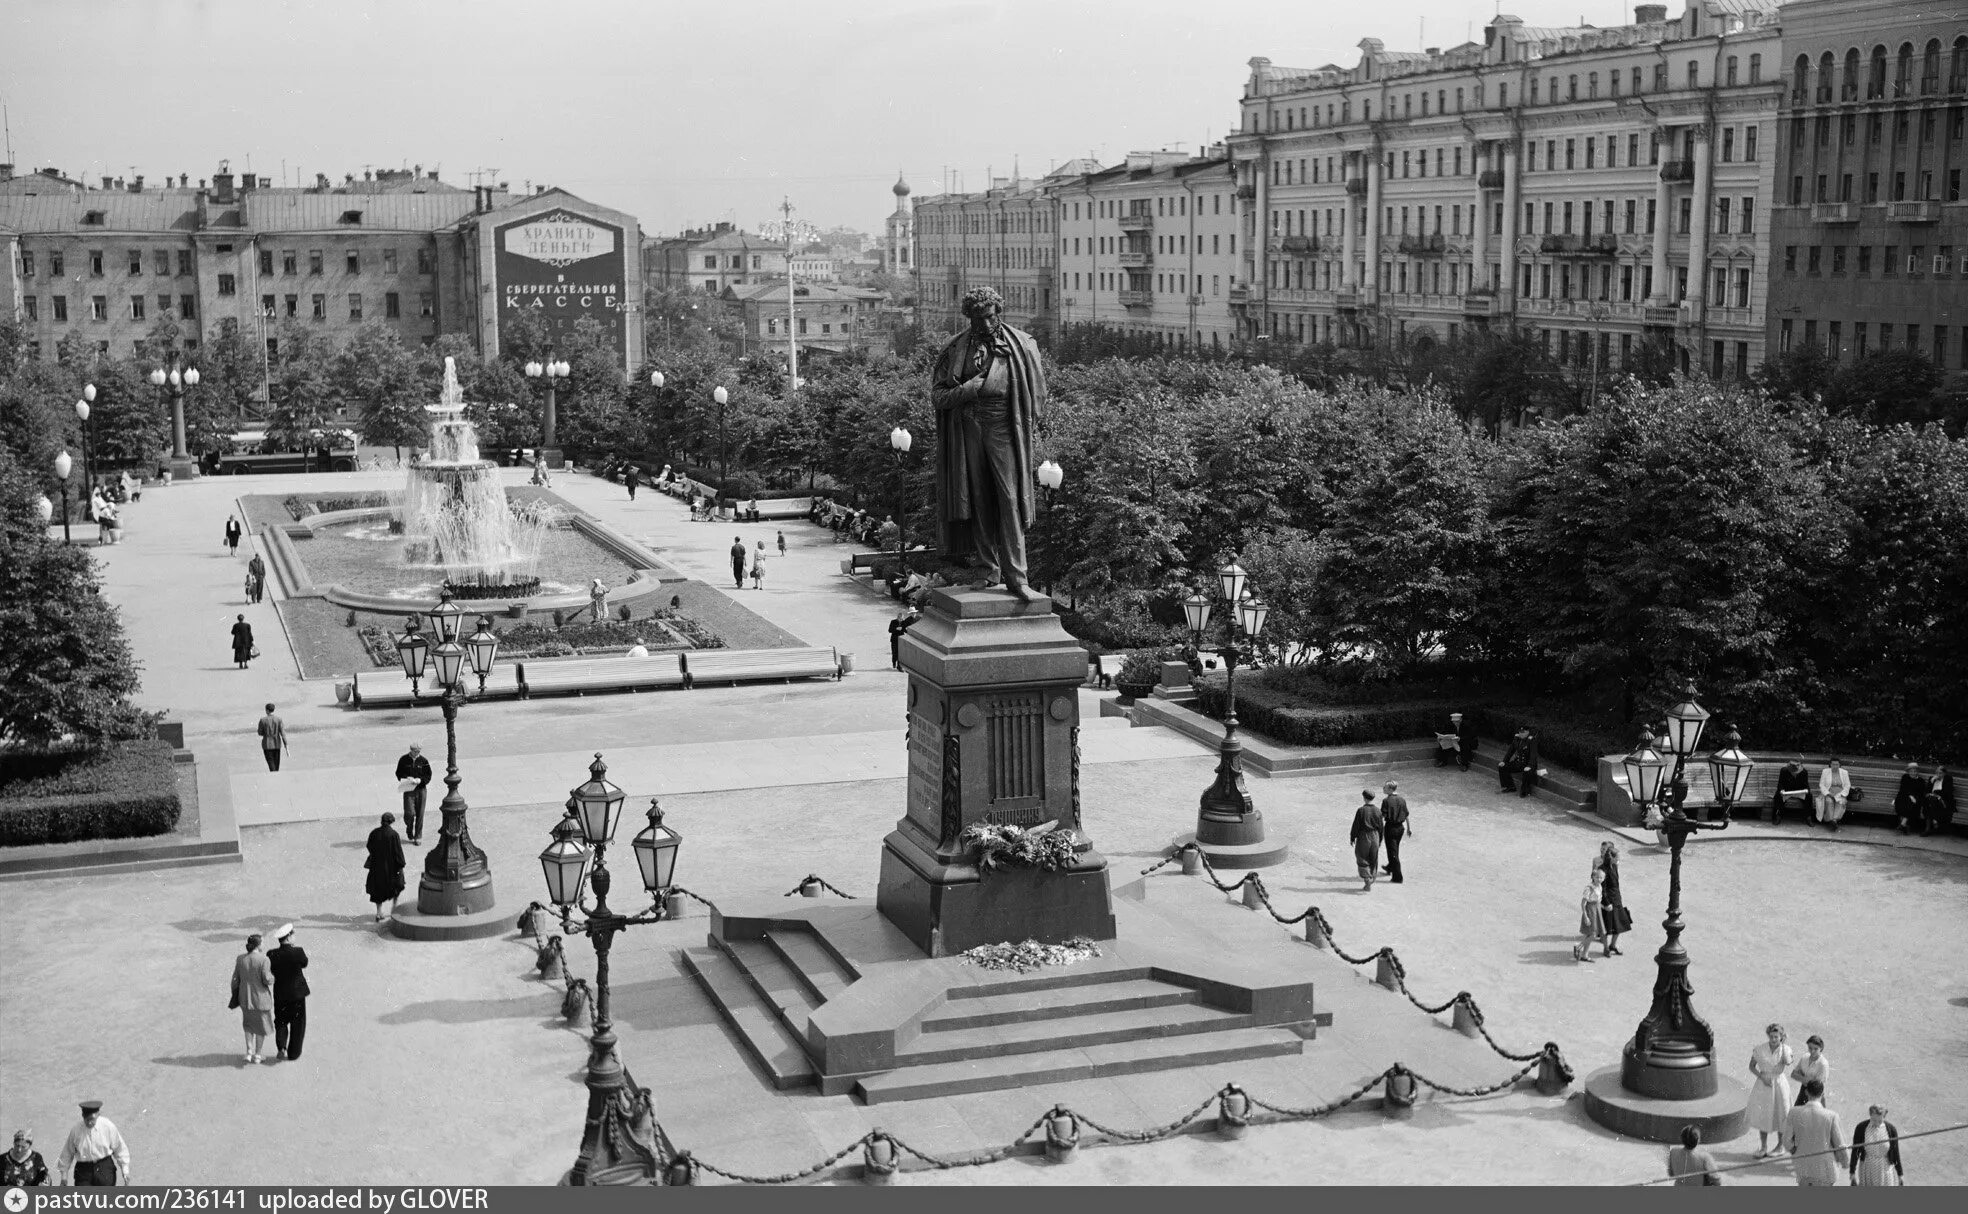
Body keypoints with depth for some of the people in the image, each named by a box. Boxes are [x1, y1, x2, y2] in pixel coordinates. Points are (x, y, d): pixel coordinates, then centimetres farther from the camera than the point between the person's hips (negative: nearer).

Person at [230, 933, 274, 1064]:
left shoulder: (240, 959, -5)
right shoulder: (263, 959, -20)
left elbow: (235, 980, 0)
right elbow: (267, 980, -20)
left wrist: (235, 997, 11)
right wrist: (271, 977, 3)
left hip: (245, 998, 4)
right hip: (261, 997, -4)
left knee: (249, 1024, 26)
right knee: (262, 1026, 17)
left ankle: (249, 1052, 16)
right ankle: (257, 1055, 24)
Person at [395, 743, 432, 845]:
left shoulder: (424, 761, -1)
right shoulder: (403, 760, -1)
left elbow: (428, 776, 3)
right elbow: (398, 773, 7)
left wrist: (420, 780, -15)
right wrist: (406, 778, -12)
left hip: (421, 790, 1)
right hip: (408, 790, -1)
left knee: (420, 814, 3)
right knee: (410, 813, -10)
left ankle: (418, 836, 15)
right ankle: (409, 830, 21)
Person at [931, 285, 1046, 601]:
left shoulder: (1020, 345, 3)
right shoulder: (956, 349, 6)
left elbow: (1035, 391, 10)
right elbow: (937, 393, 4)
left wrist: (1030, 429, 2)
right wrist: (969, 389, -12)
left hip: (1003, 429, -2)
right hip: (968, 429, 2)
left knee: (1010, 499, -9)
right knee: (978, 500, 5)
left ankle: (1014, 575, -9)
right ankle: (988, 568, 14)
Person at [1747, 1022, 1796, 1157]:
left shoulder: (1785, 1049, -9)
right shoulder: (1760, 1050, -7)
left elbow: (1787, 1062, -29)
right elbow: (1752, 1066, 2)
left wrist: (1782, 1044, -23)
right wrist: (1762, 1076, -14)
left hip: (1779, 1084, -1)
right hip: (1764, 1085, 1)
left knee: (1780, 1115, 9)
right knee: (1762, 1116, 6)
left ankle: (1780, 1146, 26)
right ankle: (1763, 1147, 19)